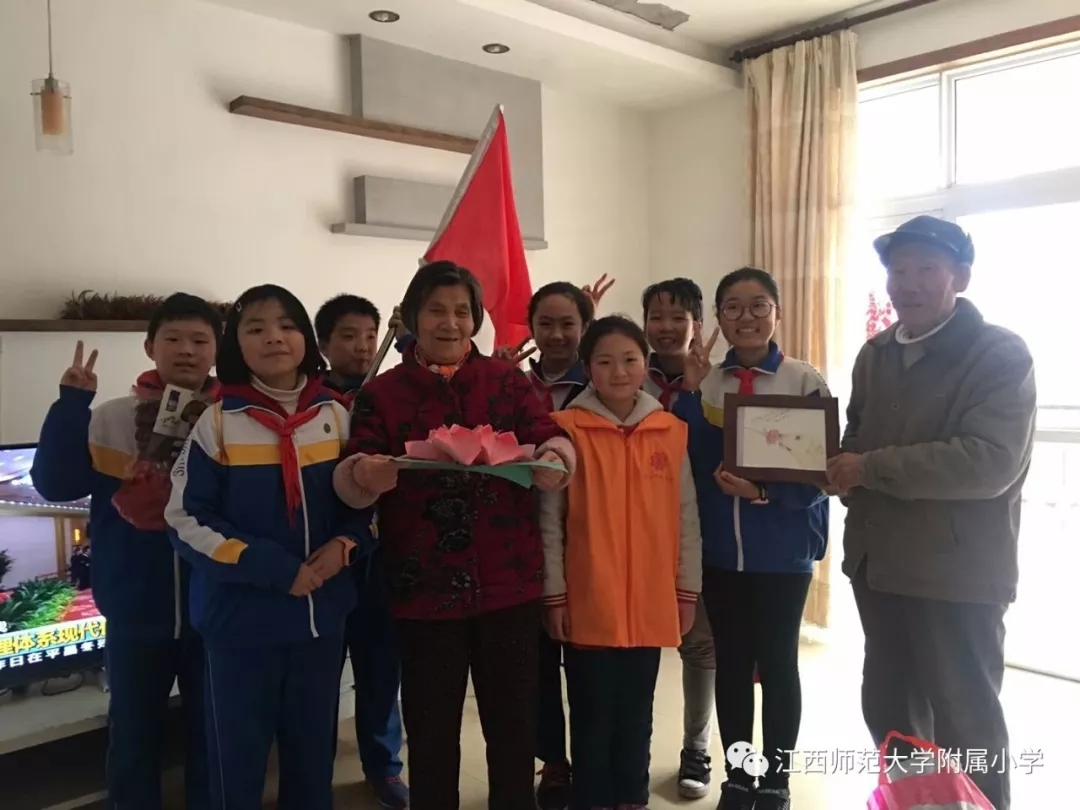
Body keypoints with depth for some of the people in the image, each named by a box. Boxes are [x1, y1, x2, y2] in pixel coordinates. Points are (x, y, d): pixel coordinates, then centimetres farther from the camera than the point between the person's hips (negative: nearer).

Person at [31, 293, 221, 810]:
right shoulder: (113, 418, -3)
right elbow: (54, 481, -11)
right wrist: (71, 403, -19)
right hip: (138, 611, 0)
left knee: (212, 735, 17)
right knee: (134, 738, 17)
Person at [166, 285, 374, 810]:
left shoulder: (336, 417, 1)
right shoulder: (217, 423, -7)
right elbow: (187, 521, -10)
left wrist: (345, 545, -11)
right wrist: (276, 568, -18)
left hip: (321, 614, 3)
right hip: (240, 619, -2)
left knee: (313, 752, 17)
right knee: (238, 757, 10)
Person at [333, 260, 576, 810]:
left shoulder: (508, 380, 6)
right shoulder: (381, 394, 4)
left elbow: (550, 439, -3)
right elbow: (350, 477, -5)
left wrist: (554, 460, -27)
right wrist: (364, 474, -29)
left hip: (509, 584, 1)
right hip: (424, 589, -1)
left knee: (514, 725, 14)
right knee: (431, 732, 12)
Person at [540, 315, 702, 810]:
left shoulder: (672, 432, 3)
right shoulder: (567, 429, -6)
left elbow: (686, 517, 7)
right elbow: (549, 521, -4)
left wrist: (687, 591, 7)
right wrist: (554, 596, -5)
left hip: (650, 605, 3)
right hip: (588, 605, -2)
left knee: (636, 717, 16)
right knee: (593, 719, 9)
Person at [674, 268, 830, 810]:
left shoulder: (805, 382, -6)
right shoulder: (704, 383, 3)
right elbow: (684, 461, -7)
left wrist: (764, 491, -23)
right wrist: (689, 389, -15)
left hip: (783, 552, -2)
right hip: (719, 550, 3)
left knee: (777, 664, 11)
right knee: (731, 663, 13)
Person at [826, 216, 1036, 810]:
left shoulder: (1000, 354, -12)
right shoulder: (876, 354, 10)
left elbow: (990, 463, -24)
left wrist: (870, 469, -20)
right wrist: (840, 471, -5)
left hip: (958, 572, -6)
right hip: (879, 563, 7)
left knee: (964, 721, 8)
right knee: (887, 706, 20)